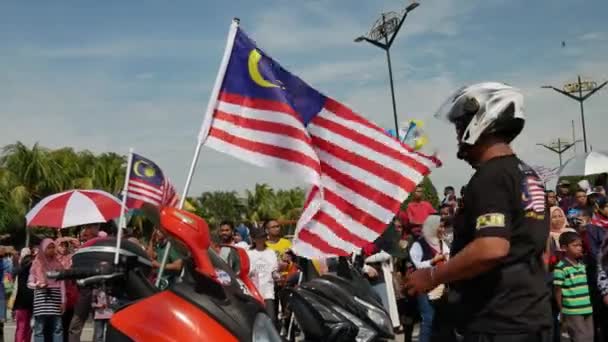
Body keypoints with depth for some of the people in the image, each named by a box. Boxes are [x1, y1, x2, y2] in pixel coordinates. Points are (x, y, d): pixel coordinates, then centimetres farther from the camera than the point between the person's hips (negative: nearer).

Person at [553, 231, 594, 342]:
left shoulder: (582, 265, 11)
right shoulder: (561, 267, -12)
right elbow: (558, 291, -9)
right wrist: (562, 311, -6)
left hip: (588, 310, 7)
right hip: (572, 312, -7)